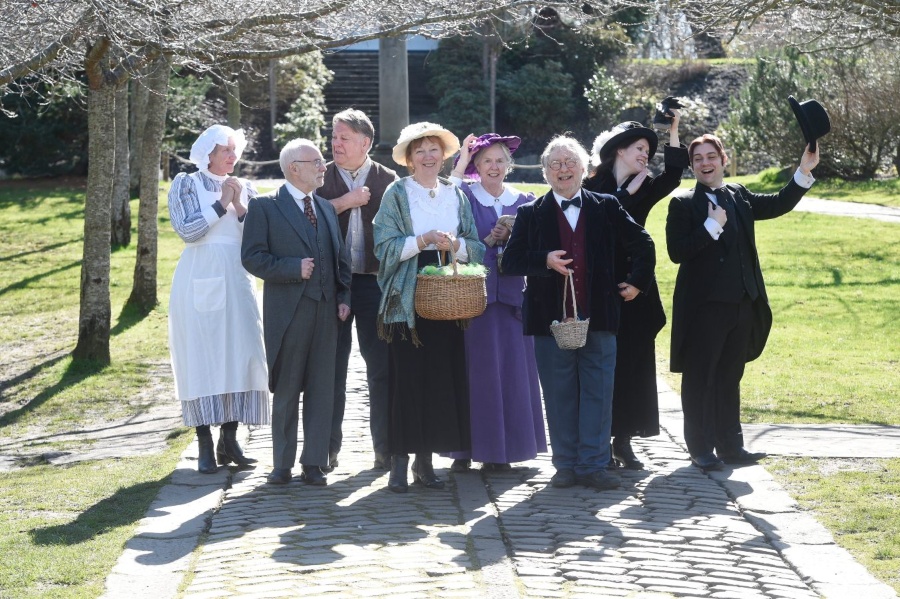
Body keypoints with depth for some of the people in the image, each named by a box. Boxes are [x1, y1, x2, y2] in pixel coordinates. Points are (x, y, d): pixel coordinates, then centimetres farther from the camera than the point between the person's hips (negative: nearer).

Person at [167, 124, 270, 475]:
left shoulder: (244, 189, 13)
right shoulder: (187, 184, 3)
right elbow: (187, 230, -9)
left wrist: (240, 207, -8)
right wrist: (221, 204, -10)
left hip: (236, 282, 4)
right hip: (200, 281, -4)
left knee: (239, 356, 0)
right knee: (201, 359, -5)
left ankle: (229, 441, 7)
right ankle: (205, 446, -2)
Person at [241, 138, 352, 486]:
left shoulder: (326, 208, 16)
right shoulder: (264, 207, -2)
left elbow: (340, 258, 18)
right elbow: (252, 257, -8)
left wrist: (343, 297, 5)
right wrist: (293, 268, -16)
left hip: (325, 311, 5)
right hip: (287, 311, -5)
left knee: (321, 389, 4)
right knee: (286, 391, 2)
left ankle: (314, 463, 9)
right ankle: (283, 465, 11)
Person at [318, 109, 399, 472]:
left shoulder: (388, 181, 4)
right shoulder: (321, 177, 5)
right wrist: (343, 203, -15)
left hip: (376, 282, 0)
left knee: (381, 367, 2)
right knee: (332, 367, 7)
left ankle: (385, 446, 9)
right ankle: (329, 447, 14)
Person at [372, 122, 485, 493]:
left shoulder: (456, 195, 13)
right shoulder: (396, 193, 2)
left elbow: (476, 247, 10)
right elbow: (385, 245, -6)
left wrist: (454, 244, -9)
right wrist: (421, 241, -18)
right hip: (407, 299, -4)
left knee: (442, 376, 1)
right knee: (407, 377, -7)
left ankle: (425, 458, 10)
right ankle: (400, 461, -1)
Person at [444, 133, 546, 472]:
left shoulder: (525, 202, 11)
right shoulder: (464, 197, 3)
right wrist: (491, 240, -16)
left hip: (511, 295, 3)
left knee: (512, 370, 1)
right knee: (473, 370, -4)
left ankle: (500, 450, 8)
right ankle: (465, 450, 1)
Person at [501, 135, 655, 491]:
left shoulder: (606, 208, 8)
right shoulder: (531, 214, 5)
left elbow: (643, 246, 17)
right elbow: (509, 262, -2)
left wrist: (637, 282, 12)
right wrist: (544, 261, -15)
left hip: (599, 317, 1)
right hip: (552, 319, -1)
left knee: (598, 393, 0)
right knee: (559, 396, 4)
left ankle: (593, 465, 6)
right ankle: (566, 465, 12)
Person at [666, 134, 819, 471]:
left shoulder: (739, 198, 12)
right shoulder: (684, 204, -5)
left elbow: (779, 204, 7)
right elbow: (676, 252, -14)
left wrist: (804, 172, -3)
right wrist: (712, 226, -19)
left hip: (740, 304, 6)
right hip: (703, 305, -6)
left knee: (730, 377, 13)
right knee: (699, 379, 2)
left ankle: (730, 446, 20)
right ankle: (701, 449, 9)